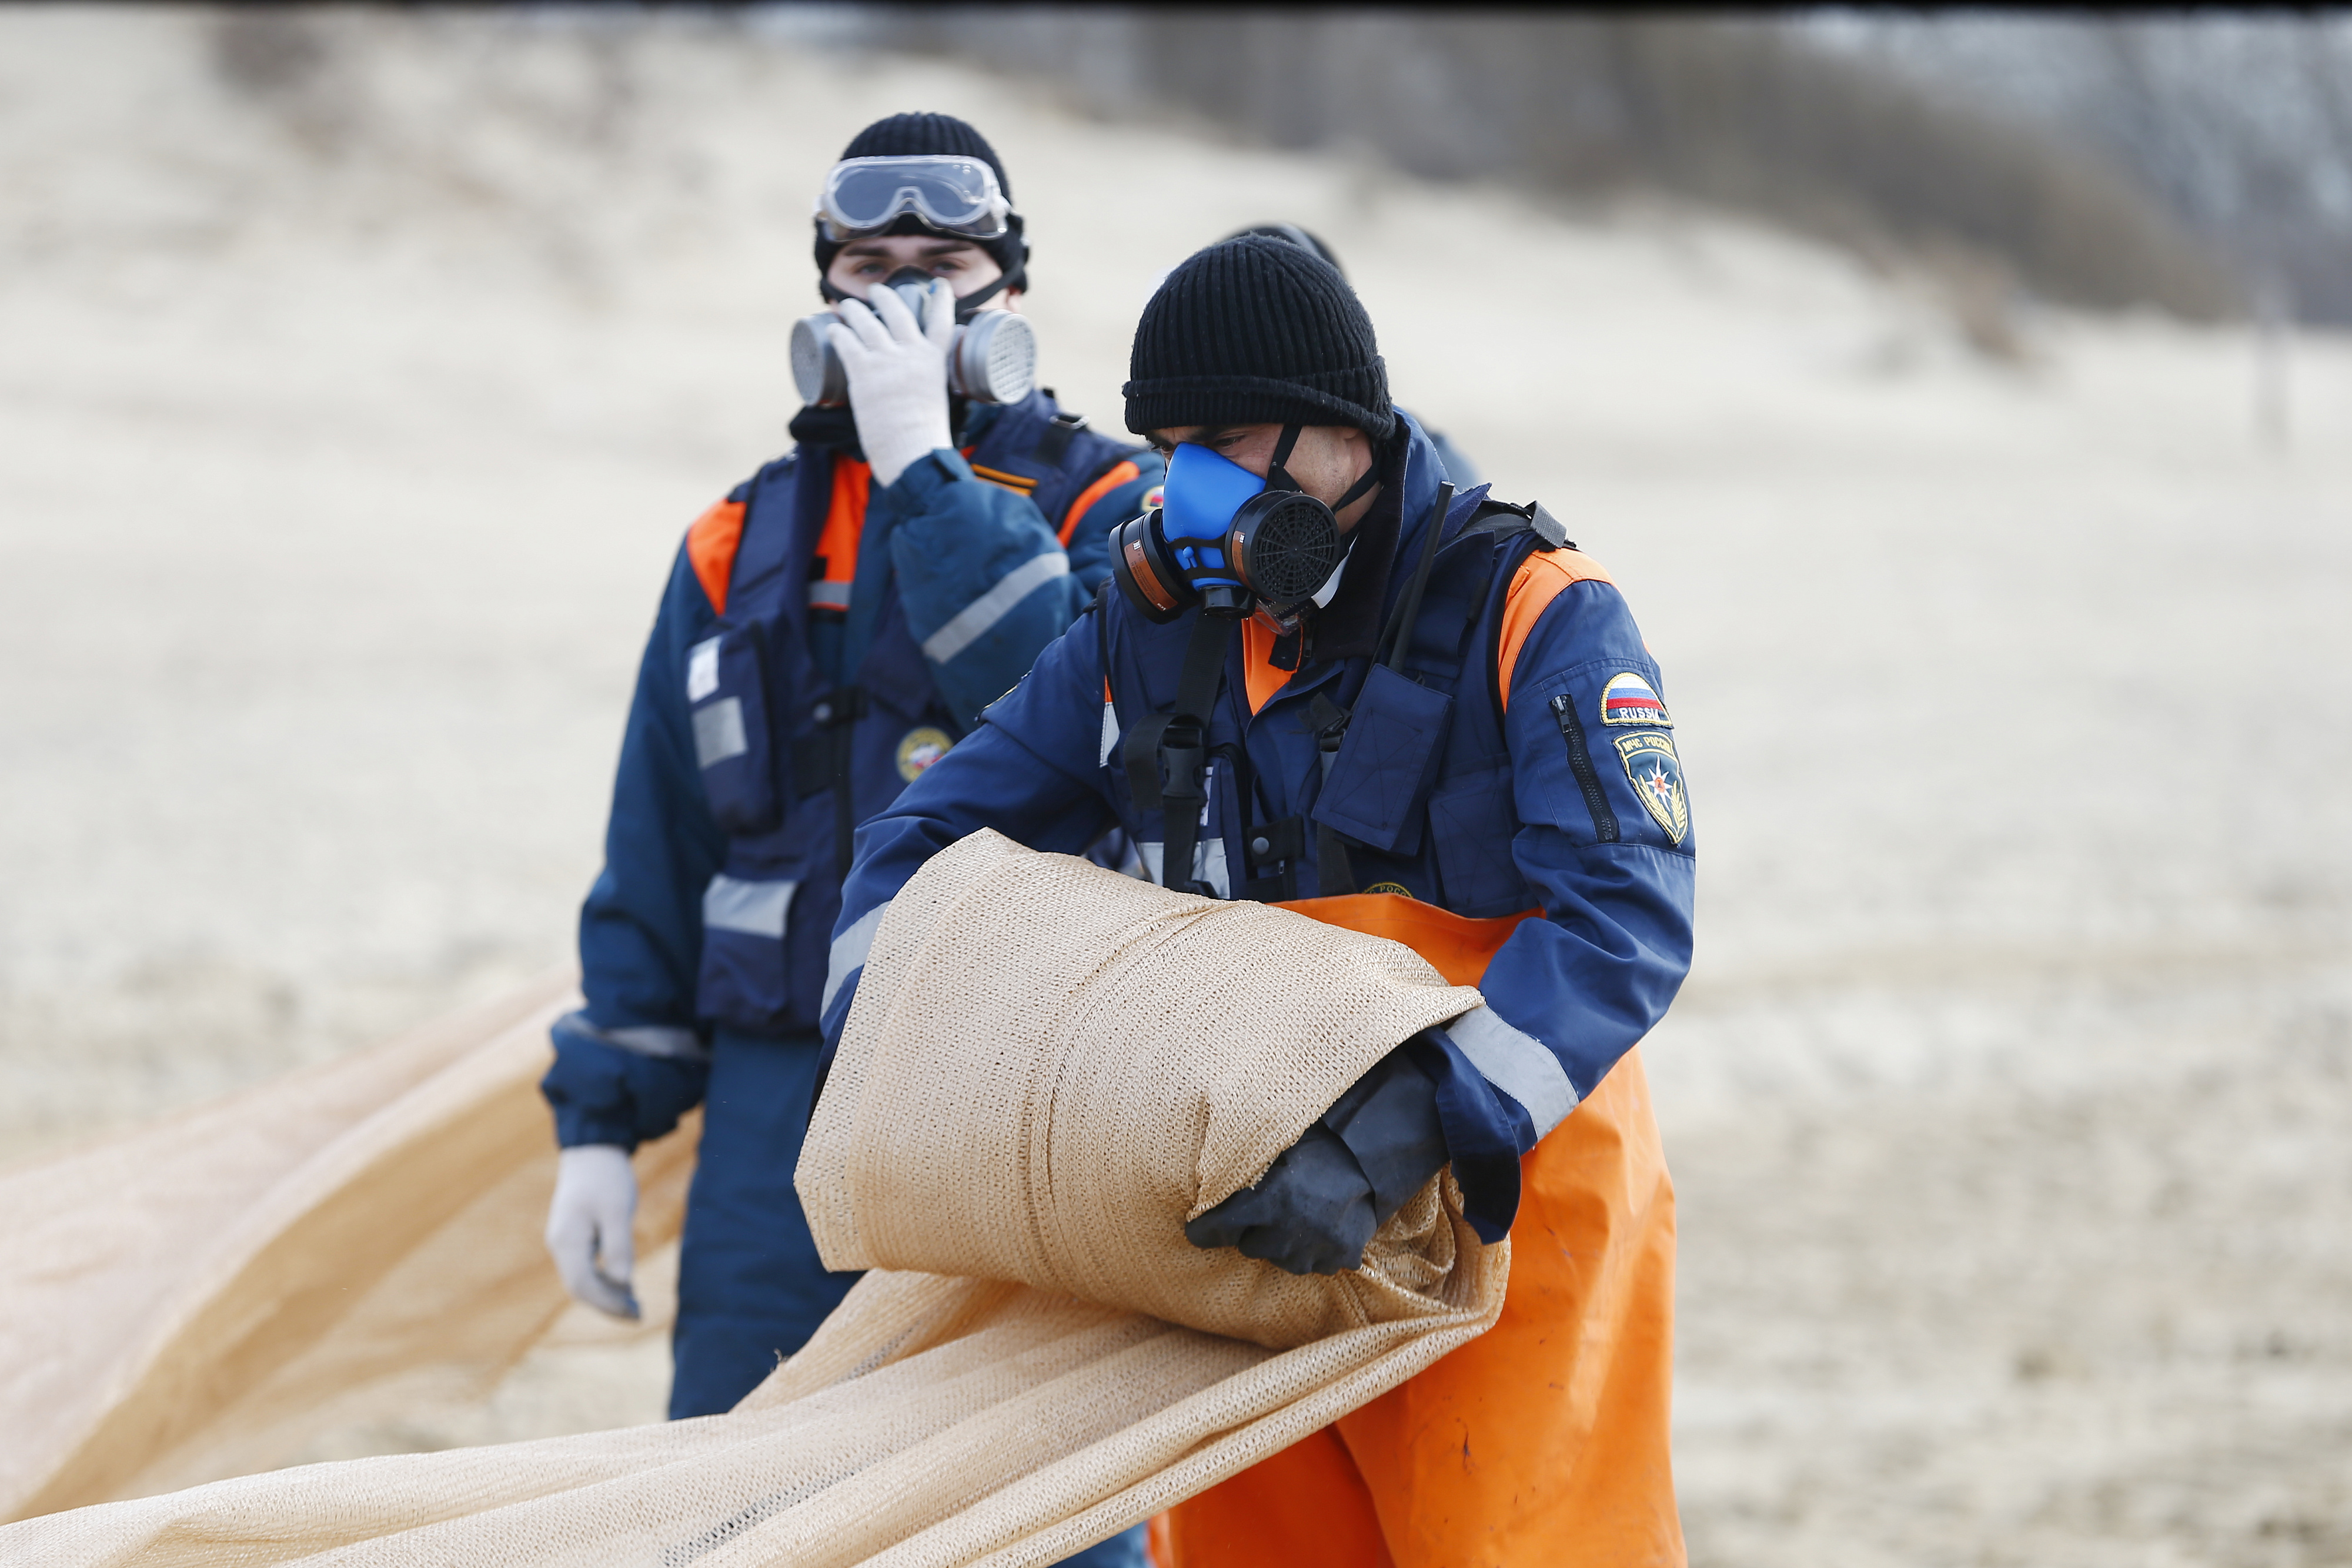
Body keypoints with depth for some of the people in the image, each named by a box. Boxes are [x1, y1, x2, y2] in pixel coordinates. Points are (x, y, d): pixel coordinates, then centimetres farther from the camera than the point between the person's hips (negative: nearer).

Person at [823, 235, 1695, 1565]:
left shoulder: (1537, 619, -9)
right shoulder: (1155, 628, 8)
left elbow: (1625, 924, -22)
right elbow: (937, 837, 15)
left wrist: (1407, 1134, -34)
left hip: (1501, 1212, -5)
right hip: (1260, 1231, 5)